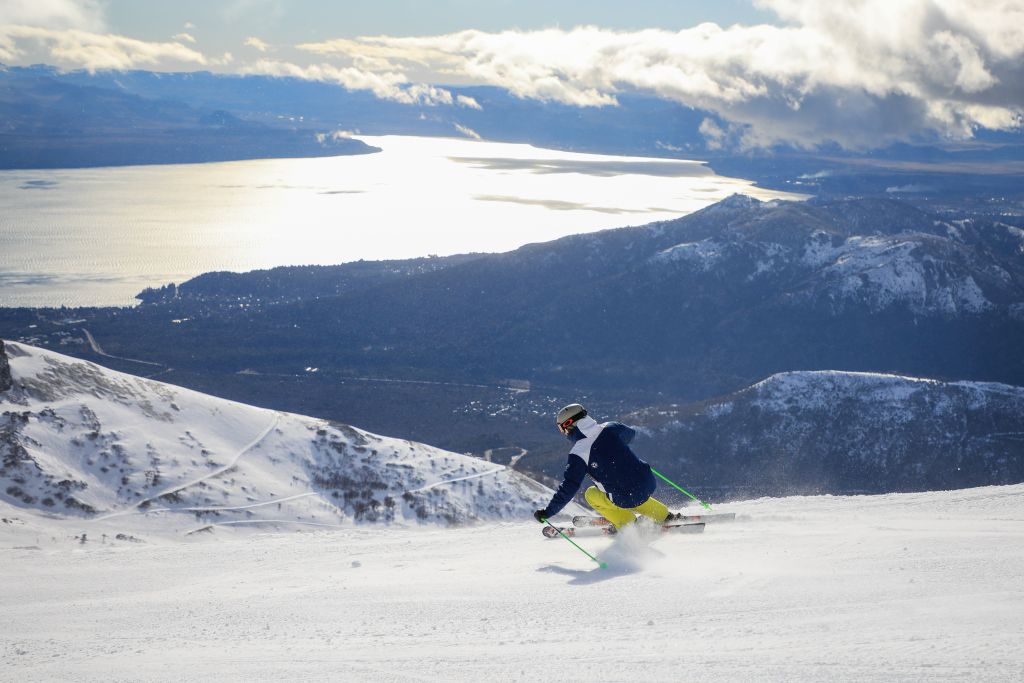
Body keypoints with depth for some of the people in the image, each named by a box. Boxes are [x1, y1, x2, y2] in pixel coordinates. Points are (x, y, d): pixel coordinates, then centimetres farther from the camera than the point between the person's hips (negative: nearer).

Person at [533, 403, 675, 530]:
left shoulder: (578, 454, -13)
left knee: (591, 495, 20)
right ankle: (665, 517, 35)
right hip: (649, 483, 6)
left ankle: (629, 524, 19)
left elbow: (569, 487, -13)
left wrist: (548, 512, -6)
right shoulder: (610, 428, 1)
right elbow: (631, 433, 24)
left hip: (628, 499, -6)